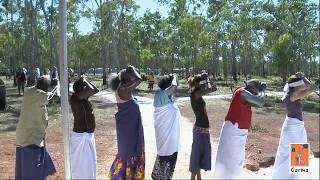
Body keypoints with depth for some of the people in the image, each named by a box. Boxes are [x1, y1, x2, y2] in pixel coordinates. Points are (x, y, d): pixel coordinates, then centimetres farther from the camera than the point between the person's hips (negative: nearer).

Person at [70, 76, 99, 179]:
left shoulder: (84, 97, 3)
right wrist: (84, 80, -15)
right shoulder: (74, 98, -20)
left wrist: (85, 81, 6)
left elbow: (96, 90, 12)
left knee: (90, 162, 24)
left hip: (89, 135, 9)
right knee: (81, 164, 7)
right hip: (81, 136, -9)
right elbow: (91, 89, -32)